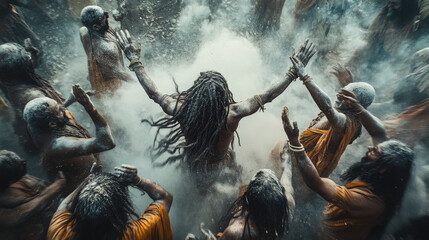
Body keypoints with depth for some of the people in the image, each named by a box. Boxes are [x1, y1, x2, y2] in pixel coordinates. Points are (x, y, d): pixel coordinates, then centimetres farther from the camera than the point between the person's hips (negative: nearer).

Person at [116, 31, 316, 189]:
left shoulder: (182, 112, -41)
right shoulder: (232, 116, -44)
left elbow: (153, 92, -26)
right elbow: (268, 95, -34)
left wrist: (134, 59, -17)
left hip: (191, 161, 0)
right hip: (217, 165, 0)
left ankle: (198, 180, 72)